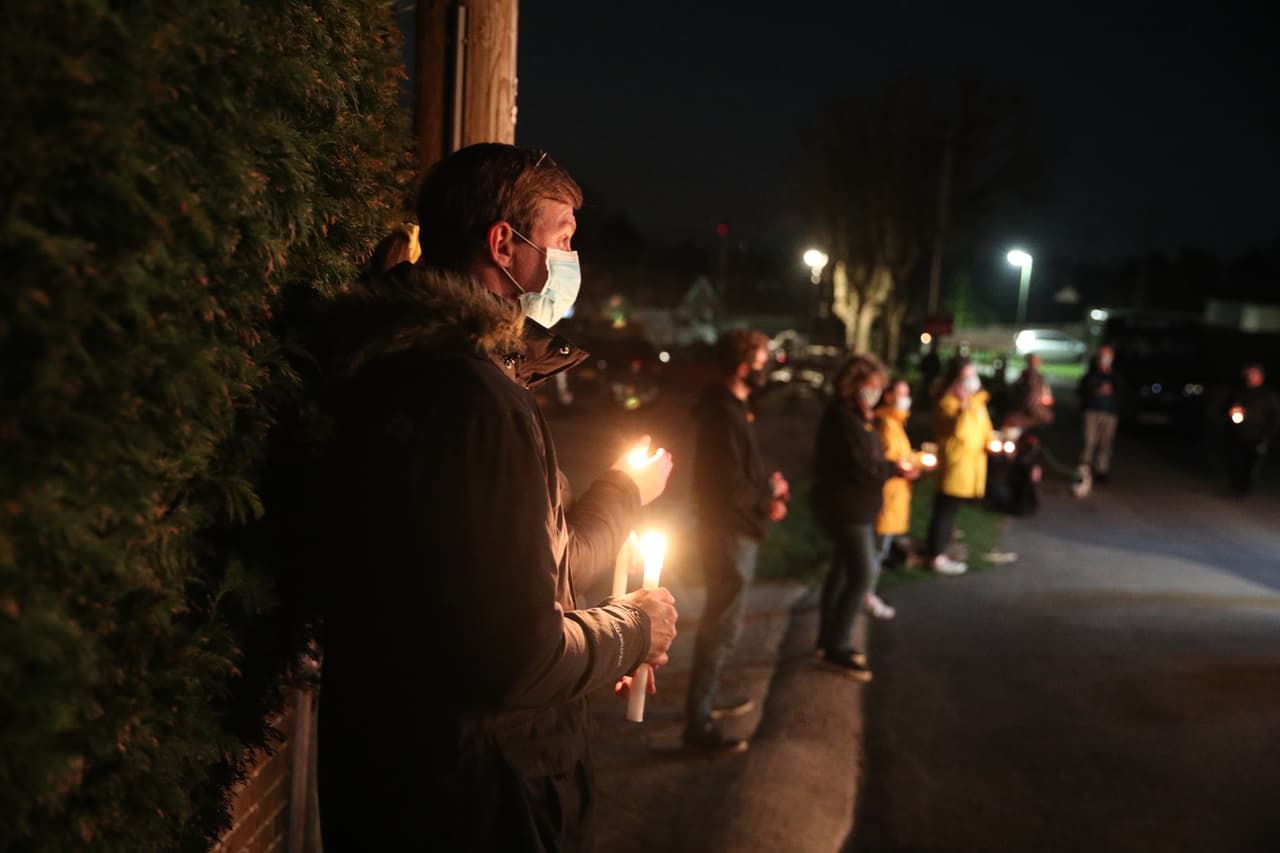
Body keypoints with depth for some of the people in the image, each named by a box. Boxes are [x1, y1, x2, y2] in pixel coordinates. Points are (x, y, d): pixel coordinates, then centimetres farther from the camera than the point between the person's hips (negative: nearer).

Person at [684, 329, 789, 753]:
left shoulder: (731, 406, 10)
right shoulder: (725, 414, -23)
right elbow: (731, 487, -25)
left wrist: (768, 483, 0)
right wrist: (768, 506, -9)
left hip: (734, 531, 11)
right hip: (730, 532, -11)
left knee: (720, 620, 22)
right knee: (724, 626, -4)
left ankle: (707, 698, 37)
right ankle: (698, 723, 3)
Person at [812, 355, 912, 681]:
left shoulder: (854, 416, 12)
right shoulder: (843, 420, -21)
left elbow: (866, 459, 14)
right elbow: (861, 468, -26)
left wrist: (890, 467, -3)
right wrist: (894, 469, -11)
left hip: (854, 508, 11)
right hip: (847, 509, -11)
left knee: (842, 571, 17)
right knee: (862, 576, -8)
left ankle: (830, 639, 28)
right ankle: (838, 646, -1)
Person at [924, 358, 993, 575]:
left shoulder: (978, 401, 13)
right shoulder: (949, 402, -15)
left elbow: (984, 428, 22)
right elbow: (959, 431, -28)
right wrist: (964, 406, -30)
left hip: (970, 466, 9)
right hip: (955, 464, -9)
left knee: (950, 511, 15)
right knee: (946, 511, -4)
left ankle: (938, 551, 25)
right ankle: (937, 557, 3)